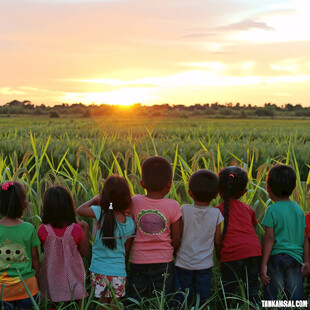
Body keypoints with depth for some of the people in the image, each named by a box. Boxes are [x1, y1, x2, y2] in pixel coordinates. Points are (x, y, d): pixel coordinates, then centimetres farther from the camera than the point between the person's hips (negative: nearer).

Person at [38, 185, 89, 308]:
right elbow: (84, 253, -3)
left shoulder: (43, 230, -15)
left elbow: (43, 251, 2)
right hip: (74, 278, 0)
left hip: (52, 280, 1)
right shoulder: (76, 229, -15)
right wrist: (85, 228, 0)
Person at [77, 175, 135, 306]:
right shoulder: (130, 223, -5)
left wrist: (95, 199, 12)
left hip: (99, 270, -1)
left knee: (102, 305, 11)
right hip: (118, 272, 1)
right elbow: (126, 251, 4)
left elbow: (80, 209, 0)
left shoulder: (101, 213, -14)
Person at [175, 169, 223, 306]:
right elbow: (217, 241, 0)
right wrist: (220, 259, 16)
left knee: (182, 300, 9)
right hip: (205, 264, 1)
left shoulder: (184, 209, -9)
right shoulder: (216, 213, -6)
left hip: (184, 263, -1)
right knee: (203, 300, 11)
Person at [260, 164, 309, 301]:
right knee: (296, 298, 7)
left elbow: (269, 238, -12)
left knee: (272, 296, 2)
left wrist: (264, 264, -10)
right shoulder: (298, 209, 7)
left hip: (276, 258, -4)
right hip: (296, 258, 5)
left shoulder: (272, 210, -8)